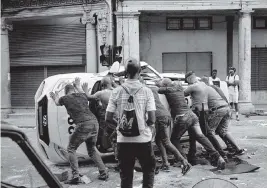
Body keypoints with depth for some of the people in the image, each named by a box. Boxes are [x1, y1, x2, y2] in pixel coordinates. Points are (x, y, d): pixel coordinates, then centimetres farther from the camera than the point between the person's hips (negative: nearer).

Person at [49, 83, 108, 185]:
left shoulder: (65, 98, 8)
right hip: (94, 123, 5)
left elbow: (57, 103, 32)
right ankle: (104, 173, 18)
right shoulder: (83, 96, 18)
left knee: (71, 149, 10)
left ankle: (76, 176, -1)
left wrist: (56, 97, 55)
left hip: (83, 125, -5)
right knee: (92, 150, 23)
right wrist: (79, 86, 61)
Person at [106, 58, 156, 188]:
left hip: (123, 140, 2)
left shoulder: (117, 92, -2)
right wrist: (148, 125, 9)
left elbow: (108, 118, -3)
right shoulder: (146, 91, -7)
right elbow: (152, 119, -12)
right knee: (149, 168, 20)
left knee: (125, 174, 13)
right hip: (143, 139, -1)